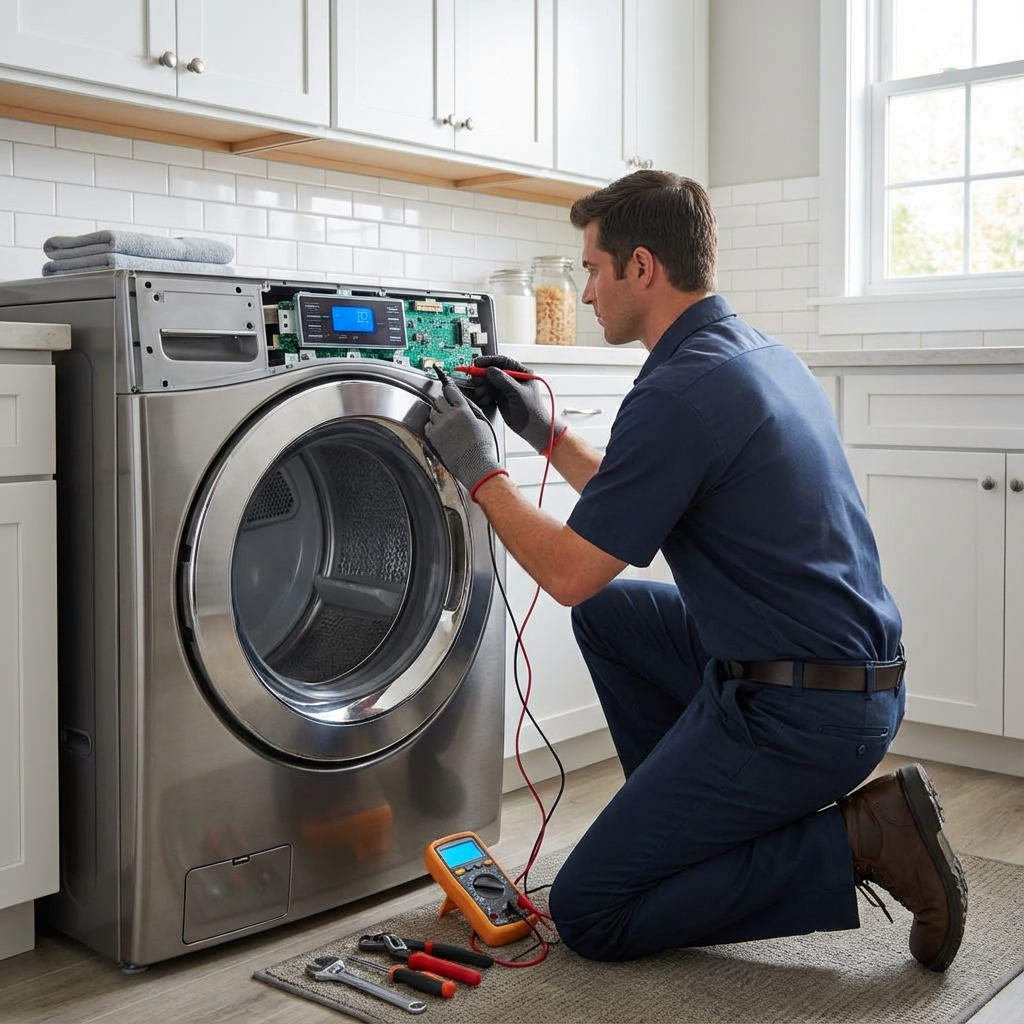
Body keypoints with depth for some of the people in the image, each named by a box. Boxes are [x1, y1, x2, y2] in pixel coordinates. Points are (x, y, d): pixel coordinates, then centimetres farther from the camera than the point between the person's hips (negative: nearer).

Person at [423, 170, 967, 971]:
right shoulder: (765, 355, 11)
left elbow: (569, 571, -15)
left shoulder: (681, 391, -20)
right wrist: (543, 430, 20)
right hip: (855, 678, 10)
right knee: (608, 611, 22)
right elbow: (636, 506, 20)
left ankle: (855, 841, -4)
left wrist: (479, 469, -1)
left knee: (588, 914, 0)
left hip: (801, 714, -10)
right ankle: (687, 809, 24)